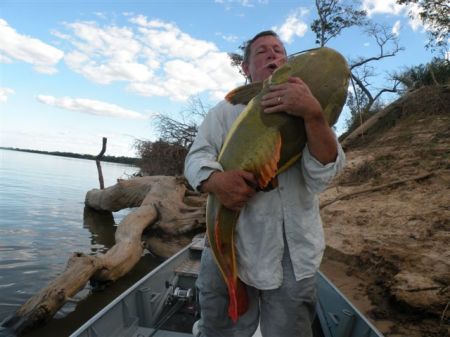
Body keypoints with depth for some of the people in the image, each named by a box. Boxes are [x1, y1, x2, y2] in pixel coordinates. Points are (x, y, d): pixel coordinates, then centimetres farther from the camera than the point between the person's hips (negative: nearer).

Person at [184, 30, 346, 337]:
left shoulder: (309, 111, 7)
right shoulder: (225, 111, 8)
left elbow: (324, 174, -9)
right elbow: (196, 158, -2)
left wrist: (313, 114, -25)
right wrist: (215, 179, -25)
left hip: (294, 255, 1)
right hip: (230, 246, 0)